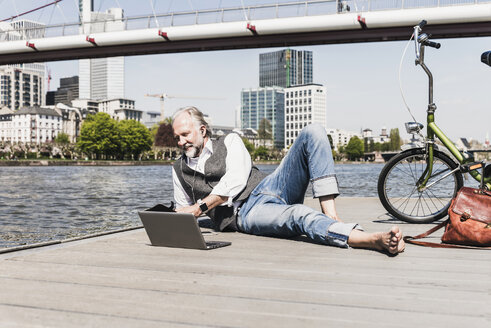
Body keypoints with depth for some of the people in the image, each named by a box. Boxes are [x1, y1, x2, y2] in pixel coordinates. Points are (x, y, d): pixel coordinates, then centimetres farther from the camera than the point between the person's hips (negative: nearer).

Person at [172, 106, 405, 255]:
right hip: (245, 214, -2)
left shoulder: (229, 142, 14)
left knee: (313, 133, -16)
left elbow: (235, 181, -2)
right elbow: (183, 211, 23)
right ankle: (377, 239, -57)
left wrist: (200, 206, -10)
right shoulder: (179, 170, 20)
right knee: (299, 215, -38)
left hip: (268, 188, 3)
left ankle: (331, 216, -27)